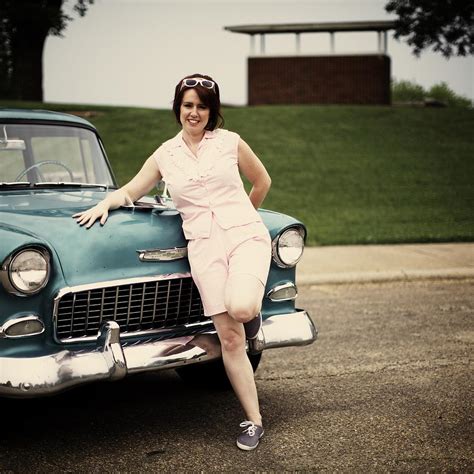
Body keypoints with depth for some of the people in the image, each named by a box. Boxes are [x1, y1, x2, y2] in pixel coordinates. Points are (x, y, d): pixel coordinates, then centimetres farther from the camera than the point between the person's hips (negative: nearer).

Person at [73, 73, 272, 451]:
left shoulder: (230, 142, 6)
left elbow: (262, 182, 19)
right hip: (203, 246, 2)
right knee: (230, 339, -3)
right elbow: (130, 191, 19)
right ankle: (254, 421, 7)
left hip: (245, 236, -2)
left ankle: (253, 310, 9)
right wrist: (105, 203, -1)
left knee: (241, 308, -30)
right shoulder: (165, 155, 11)